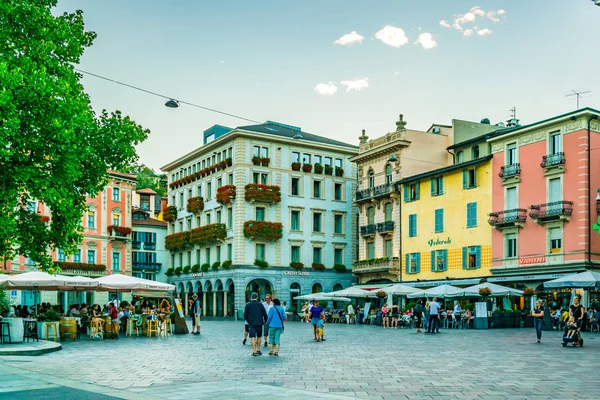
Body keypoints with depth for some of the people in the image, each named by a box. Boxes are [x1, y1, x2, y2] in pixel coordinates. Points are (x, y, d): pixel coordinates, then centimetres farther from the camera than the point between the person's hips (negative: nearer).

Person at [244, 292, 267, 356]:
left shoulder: (248, 305, -1)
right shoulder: (260, 305, 0)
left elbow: (245, 315, -1)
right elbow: (265, 314, 0)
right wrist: (265, 321, 16)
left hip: (251, 324, -1)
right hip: (259, 323, 1)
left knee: (253, 338, -1)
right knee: (258, 337, 15)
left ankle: (254, 352, -5)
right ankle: (258, 350, 18)